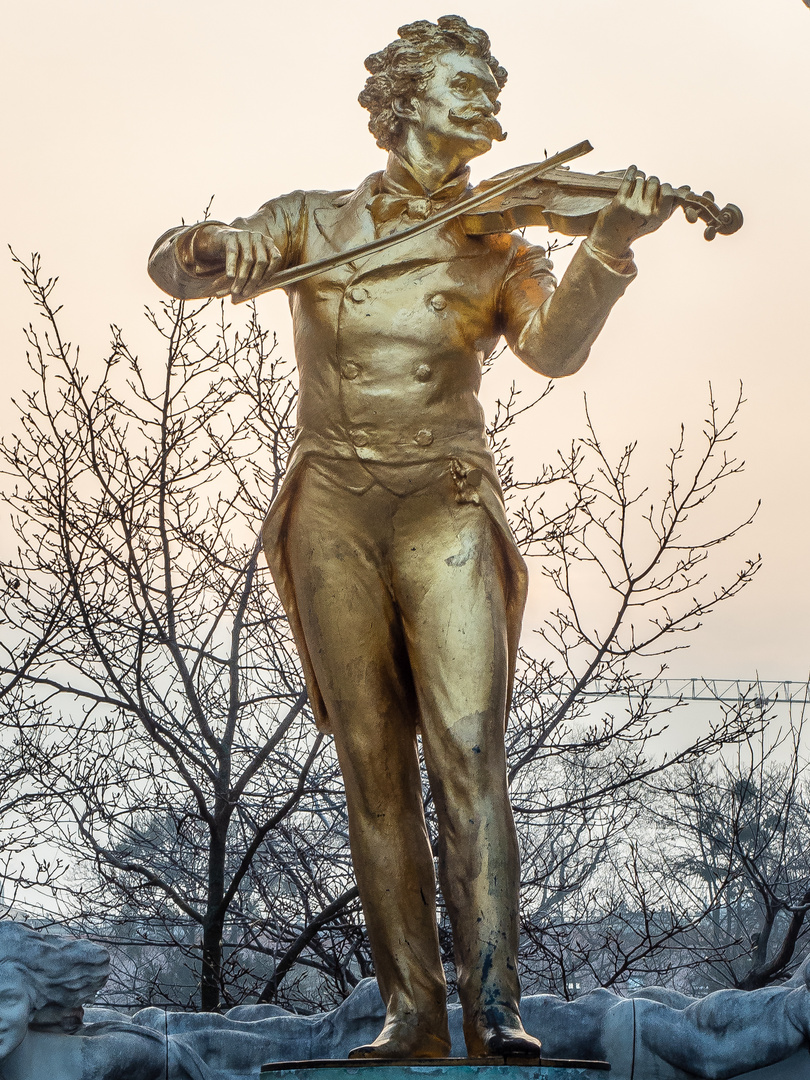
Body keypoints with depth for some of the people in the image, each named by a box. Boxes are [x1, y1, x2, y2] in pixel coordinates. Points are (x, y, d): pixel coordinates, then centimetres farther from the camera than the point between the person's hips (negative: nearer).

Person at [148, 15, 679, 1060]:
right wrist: (216, 248, -23)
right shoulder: (313, 222, 12)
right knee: (372, 767, -1)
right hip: (333, 506, 1)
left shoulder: (497, 249, 8)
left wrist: (608, 248, -28)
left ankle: (493, 1004, -15)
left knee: (467, 749, -14)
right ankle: (412, 1011, 2)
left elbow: (554, 347, -10)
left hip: (447, 504, -1)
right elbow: (172, 261, 2)